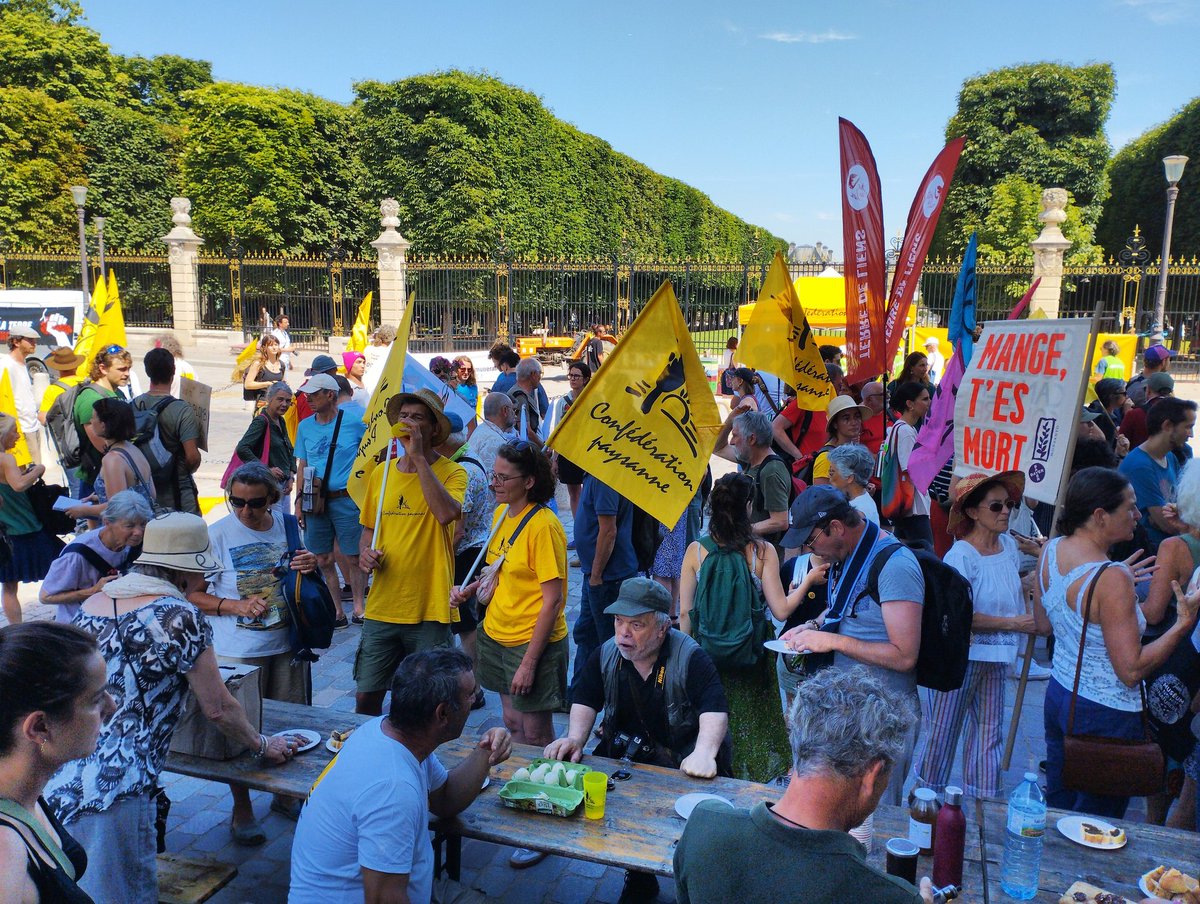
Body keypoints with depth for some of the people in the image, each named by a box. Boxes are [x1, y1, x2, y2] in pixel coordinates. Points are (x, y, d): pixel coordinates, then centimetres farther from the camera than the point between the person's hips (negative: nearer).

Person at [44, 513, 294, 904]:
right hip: (109, 794, -7)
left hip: (53, 781, 7)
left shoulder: (93, 603, 10)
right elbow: (219, 709, -2)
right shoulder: (179, 616, -11)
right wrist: (263, 745, 15)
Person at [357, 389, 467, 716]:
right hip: (381, 607, 4)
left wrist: (418, 456, -23)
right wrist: (365, 552, -3)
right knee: (366, 697, 12)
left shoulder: (452, 472, -7)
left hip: (429, 611, -4)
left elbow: (447, 513, -29)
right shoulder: (382, 473, 7)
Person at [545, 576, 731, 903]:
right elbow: (585, 701, 4)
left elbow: (714, 710, -25)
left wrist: (704, 753, -41)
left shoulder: (690, 658, -15)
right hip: (625, 751, 4)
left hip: (682, 757, -4)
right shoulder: (605, 655, 0)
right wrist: (575, 738, -14)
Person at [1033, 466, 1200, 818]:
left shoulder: (1050, 550, -4)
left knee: (1056, 805, 21)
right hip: (1106, 716, -7)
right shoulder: (1112, 579, -27)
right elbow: (1132, 670, -23)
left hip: (1059, 696, 8)